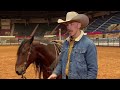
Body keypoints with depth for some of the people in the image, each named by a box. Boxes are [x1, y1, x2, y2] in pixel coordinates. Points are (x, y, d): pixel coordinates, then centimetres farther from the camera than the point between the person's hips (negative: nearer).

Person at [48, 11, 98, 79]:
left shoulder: (89, 44, -16)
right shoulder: (66, 43, 4)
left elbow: (93, 69, -15)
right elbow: (61, 61, 11)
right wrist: (55, 73, -3)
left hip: (80, 77, -5)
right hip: (65, 77, 6)